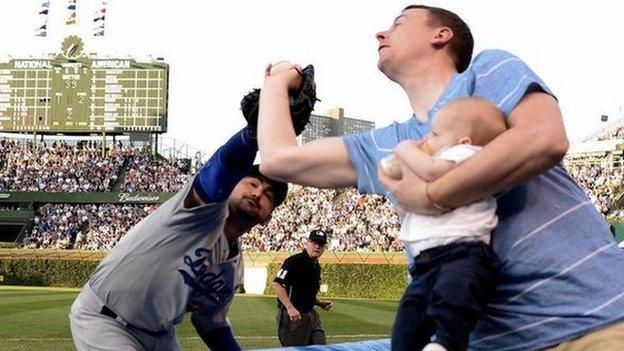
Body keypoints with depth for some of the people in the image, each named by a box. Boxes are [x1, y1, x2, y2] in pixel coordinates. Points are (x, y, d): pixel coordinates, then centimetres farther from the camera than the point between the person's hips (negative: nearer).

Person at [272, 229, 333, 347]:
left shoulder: (316, 266, 15)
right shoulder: (295, 261, -13)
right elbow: (277, 284, -22)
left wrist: (320, 303, 10)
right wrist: (290, 308, -29)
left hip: (311, 314, 9)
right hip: (292, 315, -9)